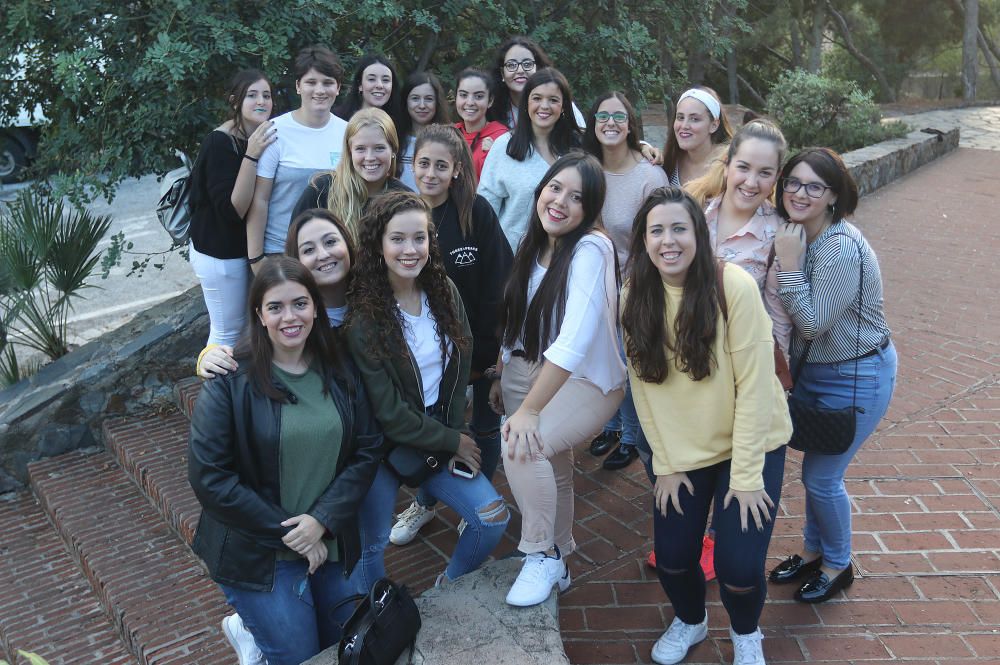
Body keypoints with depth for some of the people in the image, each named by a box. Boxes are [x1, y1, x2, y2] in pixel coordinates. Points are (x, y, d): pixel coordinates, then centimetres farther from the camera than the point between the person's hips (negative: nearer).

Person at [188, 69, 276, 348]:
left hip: (247, 247, 7)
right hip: (220, 253, -7)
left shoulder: (263, 137, 2)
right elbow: (233, 209, -28)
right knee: (227, 331, 3)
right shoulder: (219, 142, -20)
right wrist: (251, 156, -34)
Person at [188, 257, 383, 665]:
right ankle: (250, 632, 31)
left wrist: (323, 519, -16)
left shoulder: (341, 372, -1)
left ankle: (256, 626, 43)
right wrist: (287, 533, -16)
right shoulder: (230, 382, -14)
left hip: (331, 544, 5)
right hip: (256, 553, -4)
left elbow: (367, 451, -2)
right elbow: (208, 476, -16)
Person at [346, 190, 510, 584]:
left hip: (442, 431, 5)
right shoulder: (363, 318, -19)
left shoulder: (444, 292, -3)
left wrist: (459, 434, -6)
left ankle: (451, 586, 26)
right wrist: (453, 441, -11)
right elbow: (387, 414, -18)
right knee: (371, 546, -1)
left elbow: (460, 370, 3)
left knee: (494, 518, -2)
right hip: (385, 445, -4)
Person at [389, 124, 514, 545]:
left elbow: (499, 282, -14)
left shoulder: (477, 211, -15)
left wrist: (494, 345, -16)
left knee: (484, 427, 14)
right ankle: (424, 503, 40)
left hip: (477, 343, -2)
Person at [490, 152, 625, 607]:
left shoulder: (590, 249, -21)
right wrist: (501, 377, 14)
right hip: (531, 372, 7)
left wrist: (530, 409, -32)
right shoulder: (534, 246, 2)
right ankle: (558, 561, 40)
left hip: (586, 381, -7)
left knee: (522, 444, -28)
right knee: (551, 470, 17)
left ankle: (543, 554, -5)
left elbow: (574, 340, -31)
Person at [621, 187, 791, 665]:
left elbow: (754, 383, -19)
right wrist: (665, 464, -4)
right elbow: (645, 387, -4)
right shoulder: (635, 296, -8)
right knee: (672, 556, 2)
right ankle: (690, 620, 38)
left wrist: (746, 474, -17)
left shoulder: (733, 286, -21)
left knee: (739, 566, -7)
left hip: (750, 445, -3)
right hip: (680, 451, 3)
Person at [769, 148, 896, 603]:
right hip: (813, 369, 8)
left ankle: (838, 566, 29)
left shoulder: (842, 248, -28)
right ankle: (813, 551, 40)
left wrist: (788, 264, -28)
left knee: (821, 477, 4)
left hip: (856, 377, -8)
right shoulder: (798, 235, -2)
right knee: (814, 469, 19)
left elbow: (812, 324, -26)